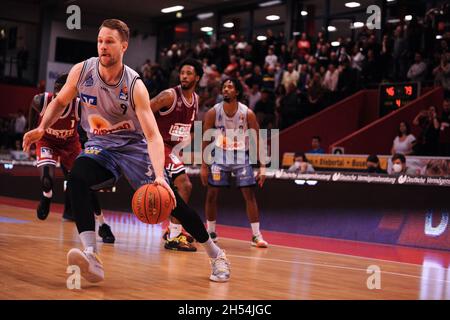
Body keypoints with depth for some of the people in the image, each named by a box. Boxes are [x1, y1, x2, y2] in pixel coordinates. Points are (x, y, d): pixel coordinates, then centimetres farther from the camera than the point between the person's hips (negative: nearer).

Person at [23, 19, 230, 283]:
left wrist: (159, 175, -45)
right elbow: (61, 102, 7)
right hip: (99, 145, 3)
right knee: (76, 180, -29)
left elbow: (153, 135, -30)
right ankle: (92, 258, -34)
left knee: (170, 201, -8)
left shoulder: (135, 85, -24)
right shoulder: (81, 71, -13)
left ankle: (216, 255, 12)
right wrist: (42, 128, -10)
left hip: (133, 145, -3)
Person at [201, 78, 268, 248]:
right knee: (211, 194, 0)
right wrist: (204, 166, -6)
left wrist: (262, 168, -11)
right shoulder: (213, 112, -10)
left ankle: (257, 236, 0)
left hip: (241, 157, -1)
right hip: (219, 157, 1)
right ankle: (211, 232, 16)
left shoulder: (247, 113, -12)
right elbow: (206, 140, -3)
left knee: (249, 195, -5)